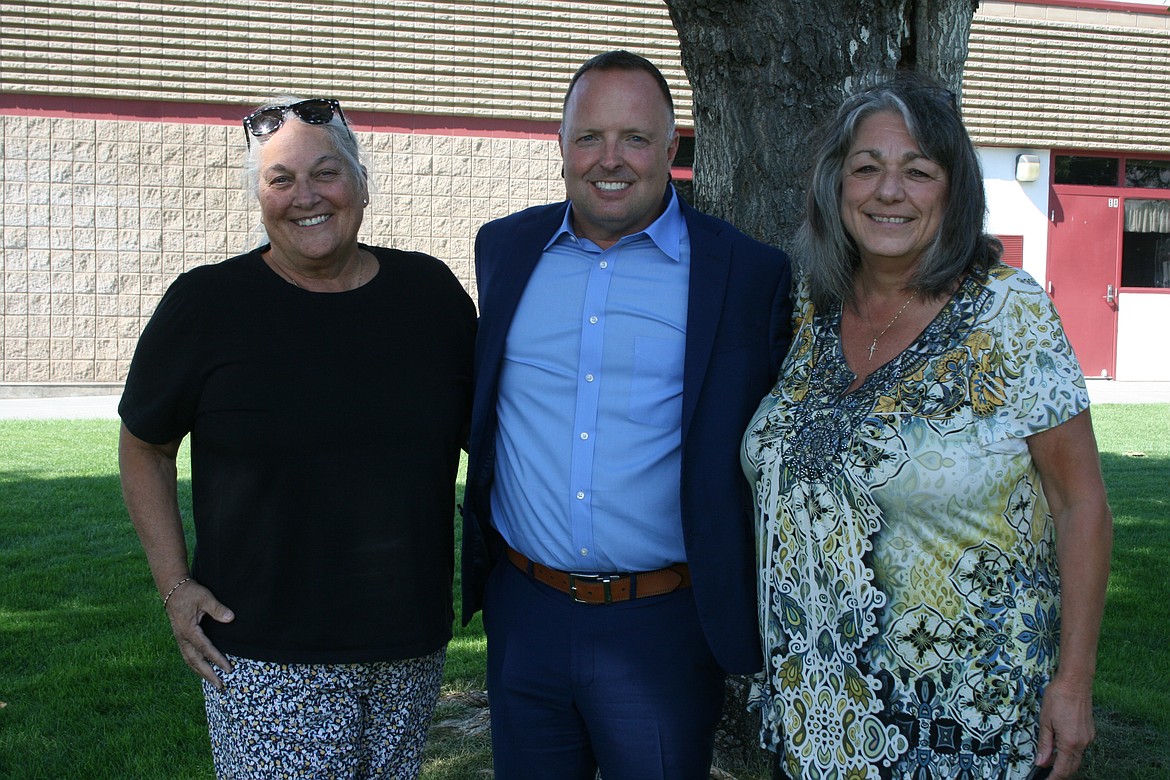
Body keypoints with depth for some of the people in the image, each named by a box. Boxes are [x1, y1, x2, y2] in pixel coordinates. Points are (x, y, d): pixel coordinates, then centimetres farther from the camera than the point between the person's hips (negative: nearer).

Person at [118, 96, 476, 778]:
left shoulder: (430, 290, 3)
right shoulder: (207, 305, -4)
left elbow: (483, 429, 15)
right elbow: (144, 448, 6)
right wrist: (175, 584, -3)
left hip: (413, 644, 3)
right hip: (267, 657, -3)